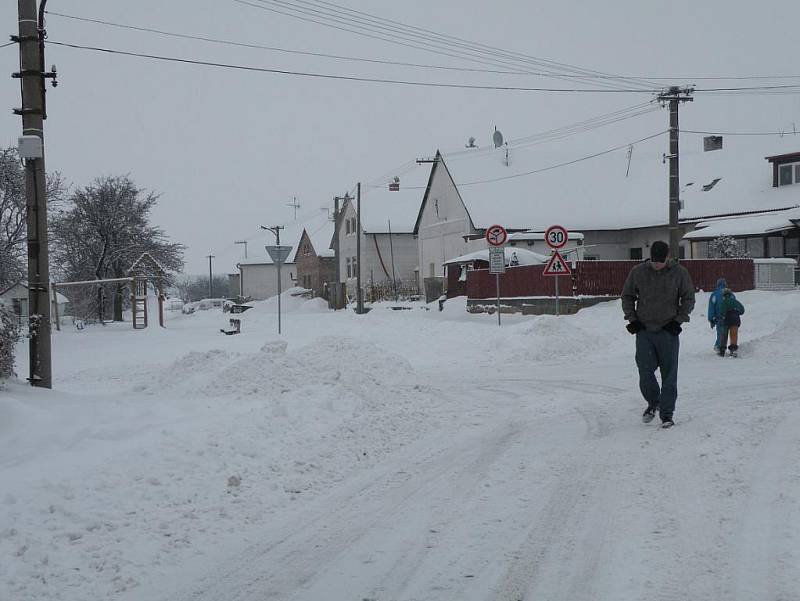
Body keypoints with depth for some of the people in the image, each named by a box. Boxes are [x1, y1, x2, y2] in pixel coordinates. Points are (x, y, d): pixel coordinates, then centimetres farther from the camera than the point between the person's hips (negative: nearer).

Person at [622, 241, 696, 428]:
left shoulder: (679, 273, -1)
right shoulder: (638, 272, 1)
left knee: (669, 374, -1)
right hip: (644, 330, 1)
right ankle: (653, 402, 22)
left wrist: (678, 320, -4)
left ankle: (666, 414, 6)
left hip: (668, 331, -1)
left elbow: (689, 299, 7)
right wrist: (632, 318, 1)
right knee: (645, 371, -4)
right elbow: (627, 296, 12)